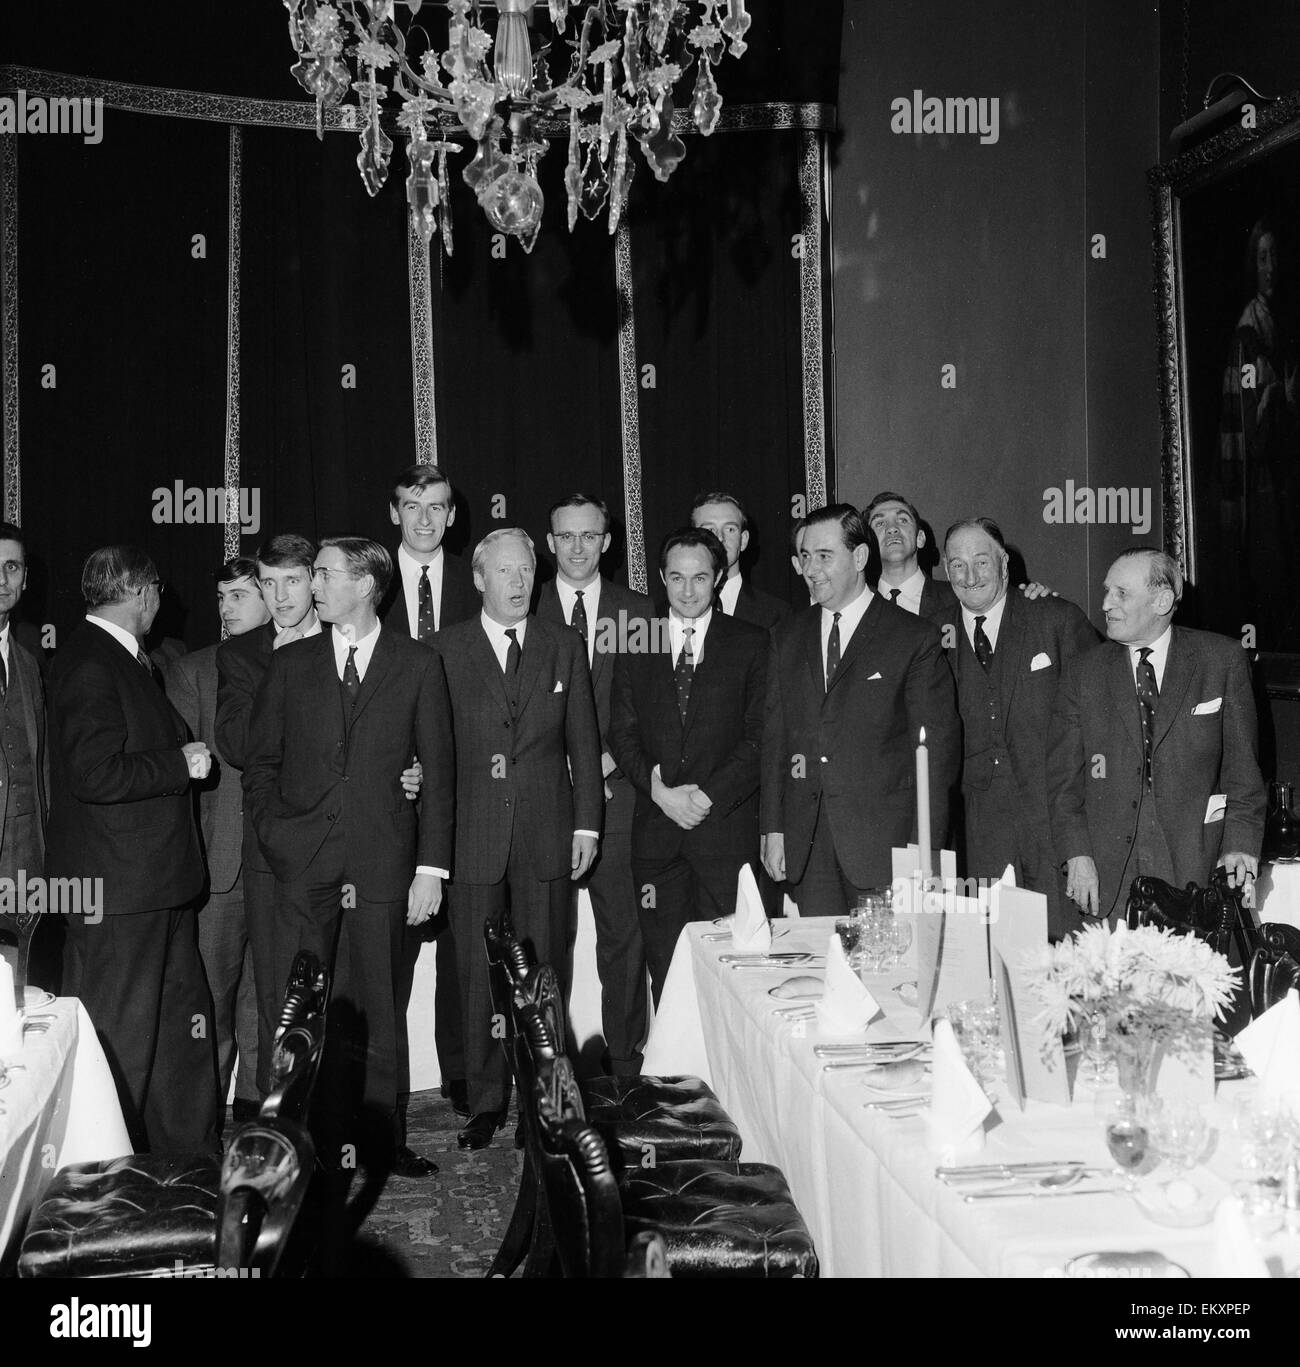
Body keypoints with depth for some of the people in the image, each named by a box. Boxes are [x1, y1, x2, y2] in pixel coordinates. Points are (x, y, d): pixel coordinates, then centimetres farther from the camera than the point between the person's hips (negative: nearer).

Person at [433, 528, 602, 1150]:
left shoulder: (564, 645, 8)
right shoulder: (446, 648, 2)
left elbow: (583, 740, 9)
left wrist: (587, 823, 3)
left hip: (547, 836, 1)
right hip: (474, 836, -1)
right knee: (477, 977, 4)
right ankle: (486, 1102, 15)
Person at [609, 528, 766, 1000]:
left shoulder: (750, 644, 5)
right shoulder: (637, 646, 12)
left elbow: (760, 735, 0)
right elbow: (622, 734, 8)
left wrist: (710, 795, -10)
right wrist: (659, 790, -8)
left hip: (726, 824, -2)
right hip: (656, 831, 2)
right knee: (664, 965, 2)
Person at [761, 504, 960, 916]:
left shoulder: (915, 638, -1)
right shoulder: (787, 638, 14)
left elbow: (939, 743, -3)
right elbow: (774, 735, 14)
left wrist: (925, 851, -8)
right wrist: (773, 828, 6)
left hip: (885, 842, -3)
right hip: (807, 846, 4)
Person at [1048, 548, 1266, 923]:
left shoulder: (1222, 659, 4)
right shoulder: (1085, 673, 7)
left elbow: (1242, 763, 5)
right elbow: (1063, 776, 6)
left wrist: (1240, 843, -5)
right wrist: (1077, 854, -6)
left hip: (1195, 862, -1)